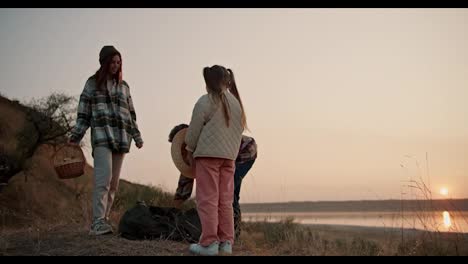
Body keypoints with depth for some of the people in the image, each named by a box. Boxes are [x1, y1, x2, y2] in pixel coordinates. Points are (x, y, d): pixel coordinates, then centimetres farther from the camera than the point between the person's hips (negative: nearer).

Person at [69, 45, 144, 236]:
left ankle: (103, 220, 8)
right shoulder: (92, 83, 9)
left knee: (114, 182, 3)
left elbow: (131, 113, 21)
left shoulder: (123, 86, 20)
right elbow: (84, 112, 6)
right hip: (102, 136, -5)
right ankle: (98, 222, -20)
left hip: (121, 138, 5)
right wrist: (76, 135, -2)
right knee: (104, 177, -19)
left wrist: (137, 136, 14)